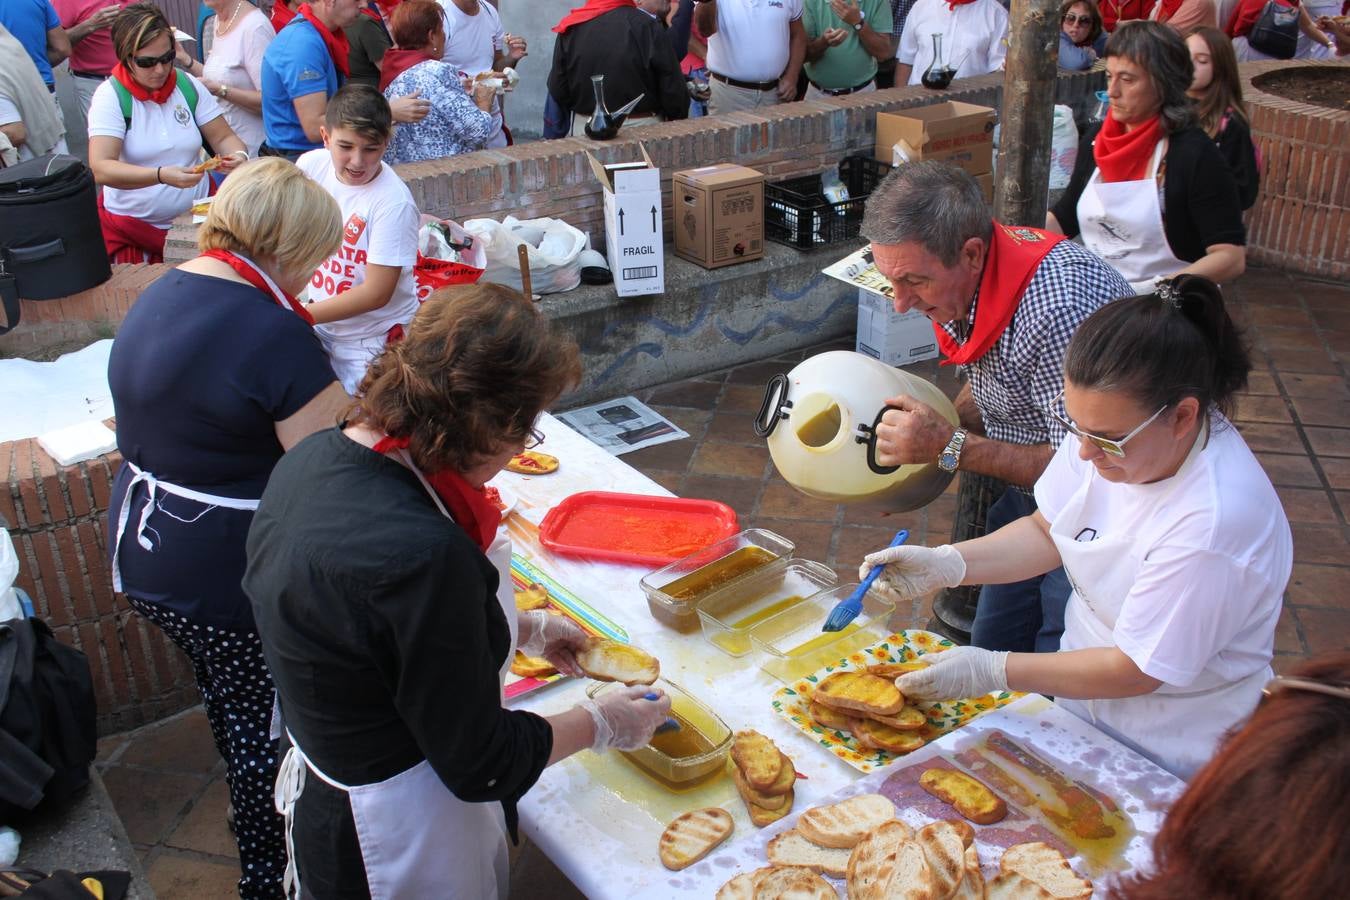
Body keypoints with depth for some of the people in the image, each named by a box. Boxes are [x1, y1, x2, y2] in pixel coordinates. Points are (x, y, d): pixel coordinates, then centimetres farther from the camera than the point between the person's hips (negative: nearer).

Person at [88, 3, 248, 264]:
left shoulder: (188, 85, 2)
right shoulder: (111, 95, -9)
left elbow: (223, 137, 6)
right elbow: (101, 169, -21)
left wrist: (238, 155, -18)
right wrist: (161, 175, -37)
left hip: (198, 214, 3)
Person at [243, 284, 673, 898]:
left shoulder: (314, 458, -10)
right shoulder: (422, 554, -37)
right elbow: (482, 766, -23)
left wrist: (520, 628, 12)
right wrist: (600, 725, -7)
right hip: (401, 844, -8)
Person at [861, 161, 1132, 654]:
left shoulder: (1061, 305, -35)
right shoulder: (958, 278, -8)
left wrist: (951, 447, -30)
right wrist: (922, 438, -7)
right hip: (1024, 500, 8)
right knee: (989, 653, 19)